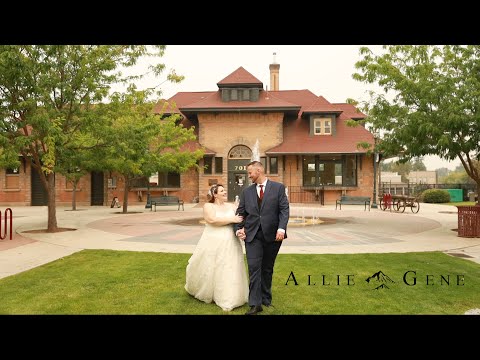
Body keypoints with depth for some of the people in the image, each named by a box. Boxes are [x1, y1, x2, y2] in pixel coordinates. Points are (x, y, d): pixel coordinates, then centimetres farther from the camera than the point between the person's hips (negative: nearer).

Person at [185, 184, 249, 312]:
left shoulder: (231, 206, 9)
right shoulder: (208, 206, -2)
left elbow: (242, 218, 1)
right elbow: (213, 220, -19)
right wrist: (232, 220, -17)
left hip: (230, 245, 3)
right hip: (213, 244, -3)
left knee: (229, 271, 3)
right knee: (209, 270, 11)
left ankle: (228, 298, 14)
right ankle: (206, 292, 38)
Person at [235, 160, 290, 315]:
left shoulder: (278, 187, 2)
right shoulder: (246, 192, 11)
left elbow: (284, 209, -4)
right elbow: (240, 213, 12)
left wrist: (281, 228, -16)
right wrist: (238, 229, -3)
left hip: (272, 234, -1)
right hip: (252, 234, 1)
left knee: (267, 269, 10)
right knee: (254, 268, -6)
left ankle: (266, 299, 26)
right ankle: (255, 304, 0)